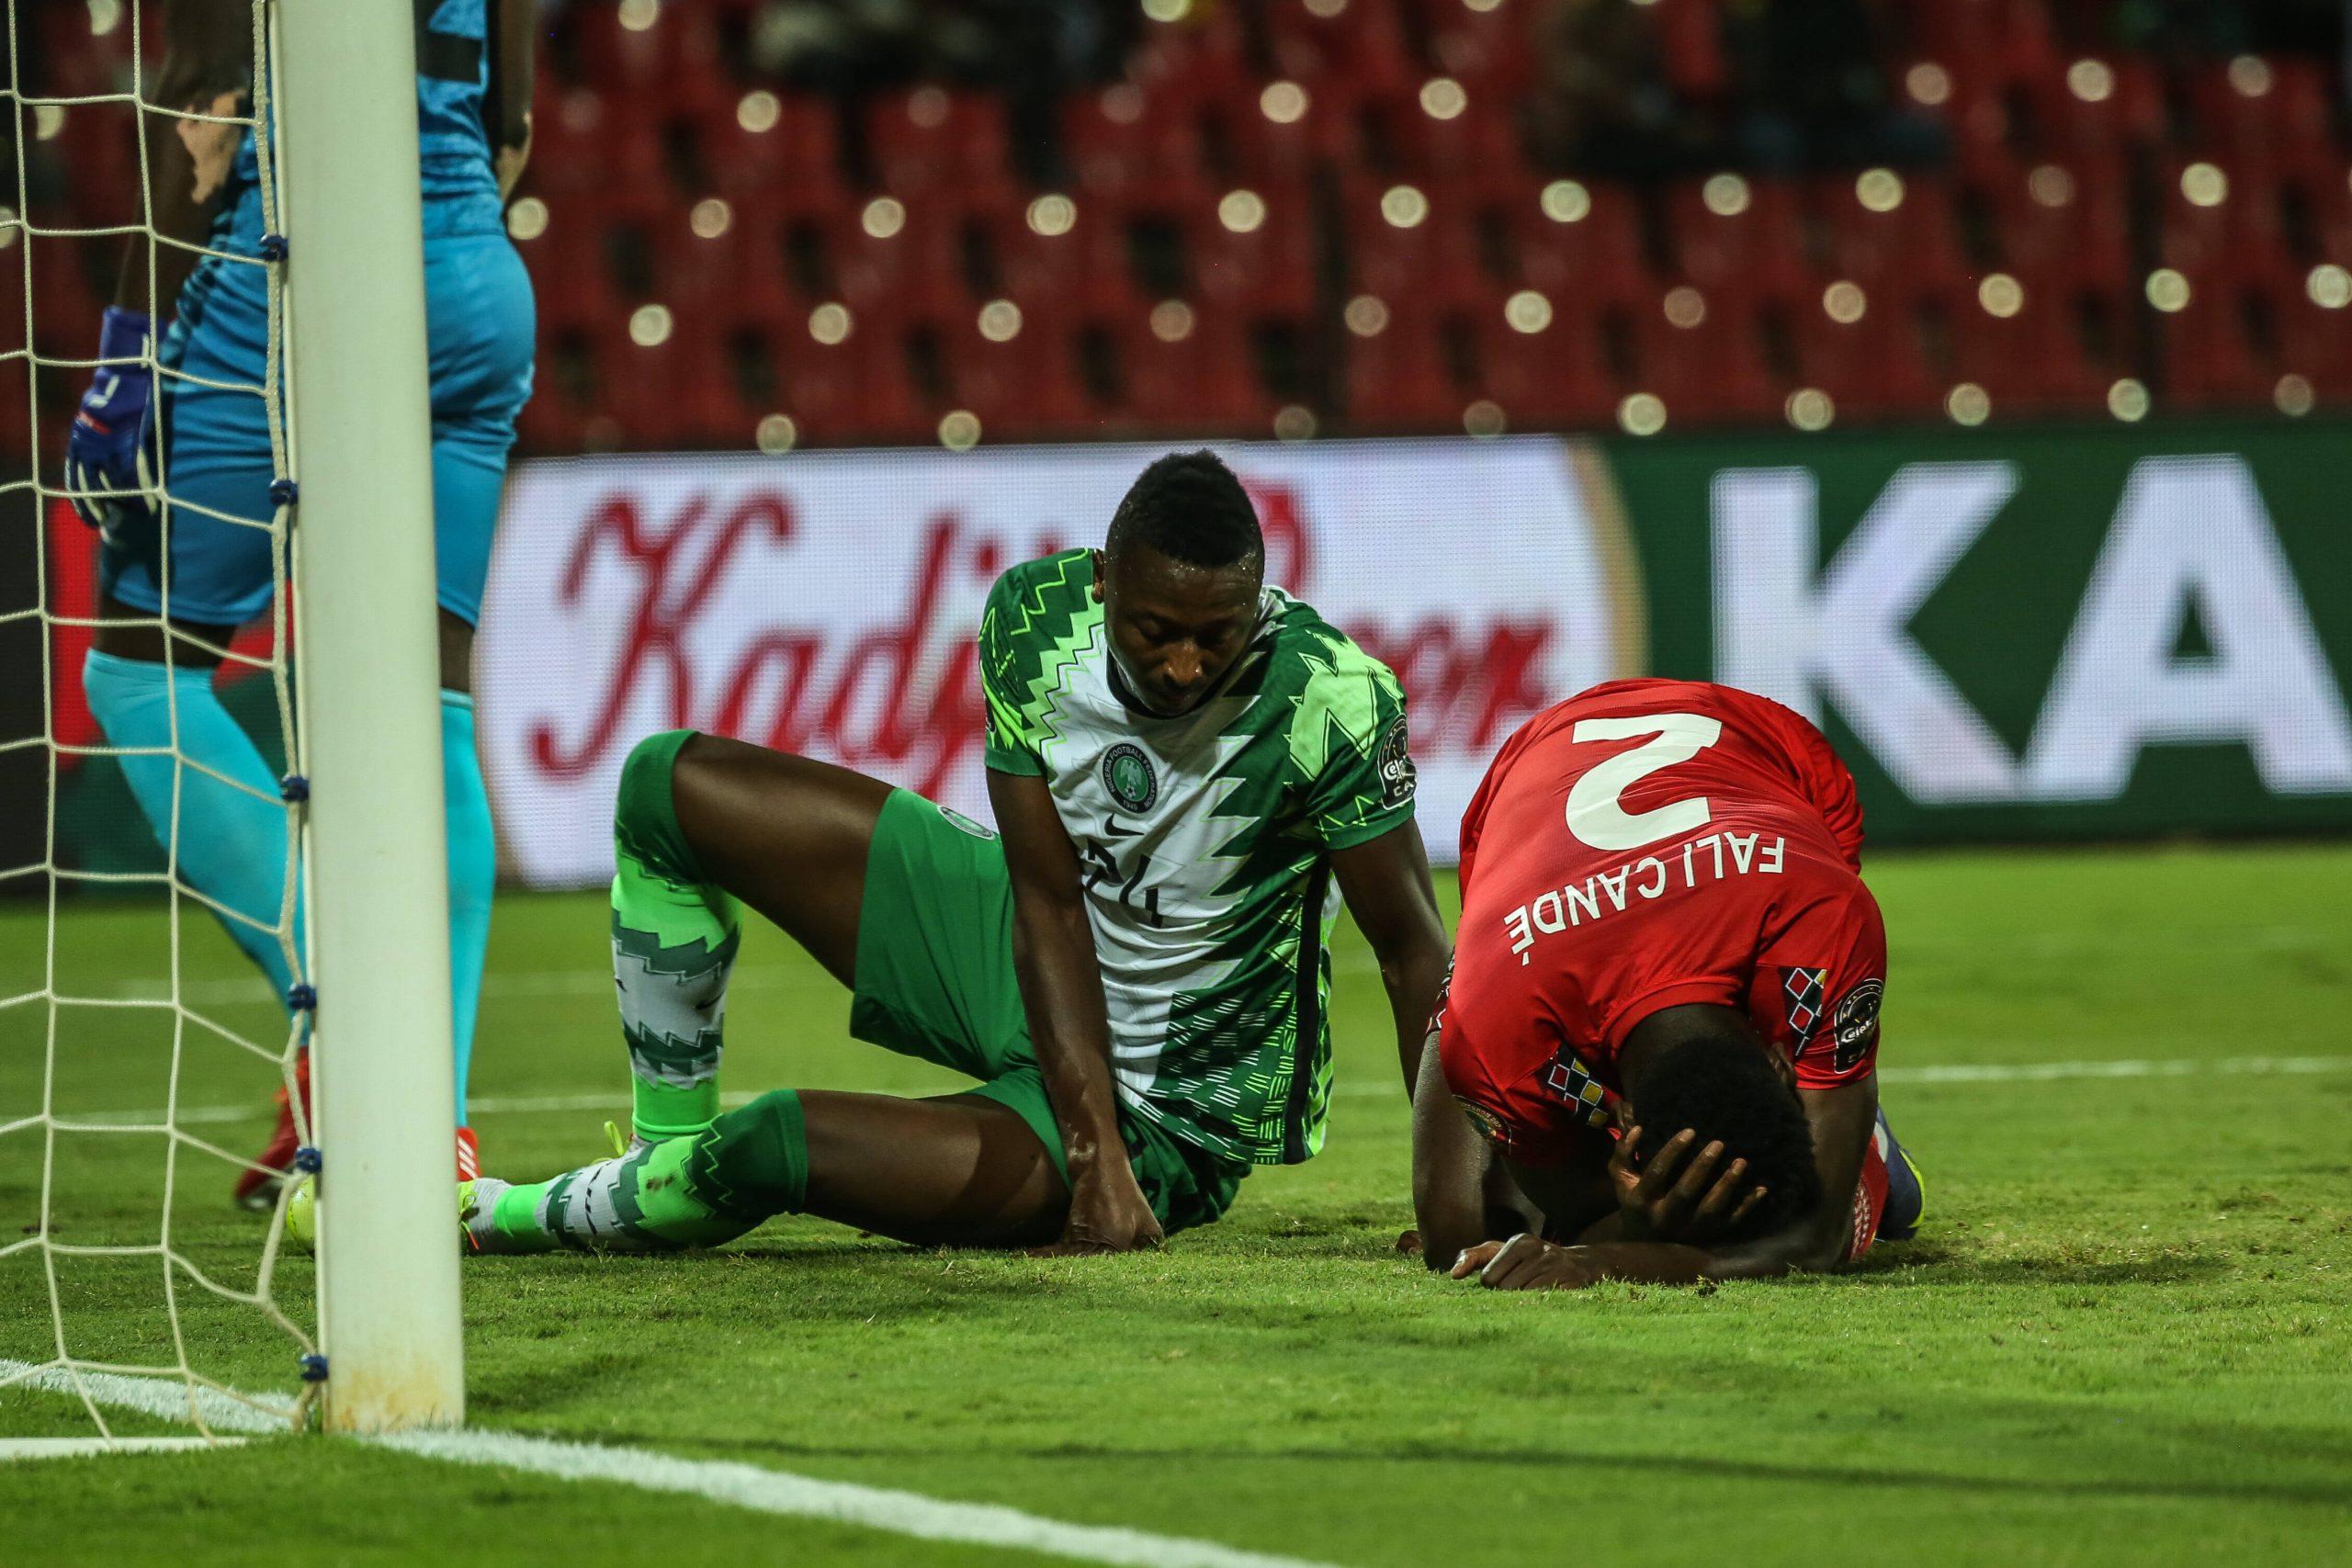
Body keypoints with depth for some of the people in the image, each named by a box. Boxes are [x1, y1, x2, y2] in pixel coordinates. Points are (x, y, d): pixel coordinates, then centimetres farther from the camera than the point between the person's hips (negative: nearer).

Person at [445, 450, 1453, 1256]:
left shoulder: (1331, 701, -32)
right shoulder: (1035, 616, -19)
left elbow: (1415, 952, -22)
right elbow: (1049, 904, -17)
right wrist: (1096, 1148, -27)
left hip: (1167, 1111, -6)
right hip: (1028, 962, 6)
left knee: (779, 1148, -25)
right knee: (674, 789, 5)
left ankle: (505, 1220, 5)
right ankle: (668, 1151, 14)